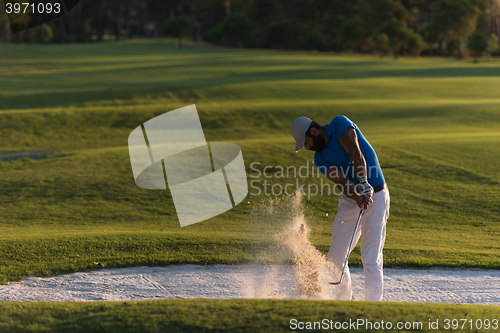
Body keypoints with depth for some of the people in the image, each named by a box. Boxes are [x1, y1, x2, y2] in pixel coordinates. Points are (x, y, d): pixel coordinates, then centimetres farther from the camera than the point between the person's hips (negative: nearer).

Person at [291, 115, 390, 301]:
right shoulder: (320, 158, 5)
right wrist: (357, 197, -31)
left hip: (375, 195, -6)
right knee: (336, 256, 6)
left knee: (371, 258, -12)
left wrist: (364, 184, -34)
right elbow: (341, 180, -12)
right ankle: (345, 299, 24)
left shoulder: (340, 124, -7)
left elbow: (355, 154, -21)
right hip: (350, 201, 6)